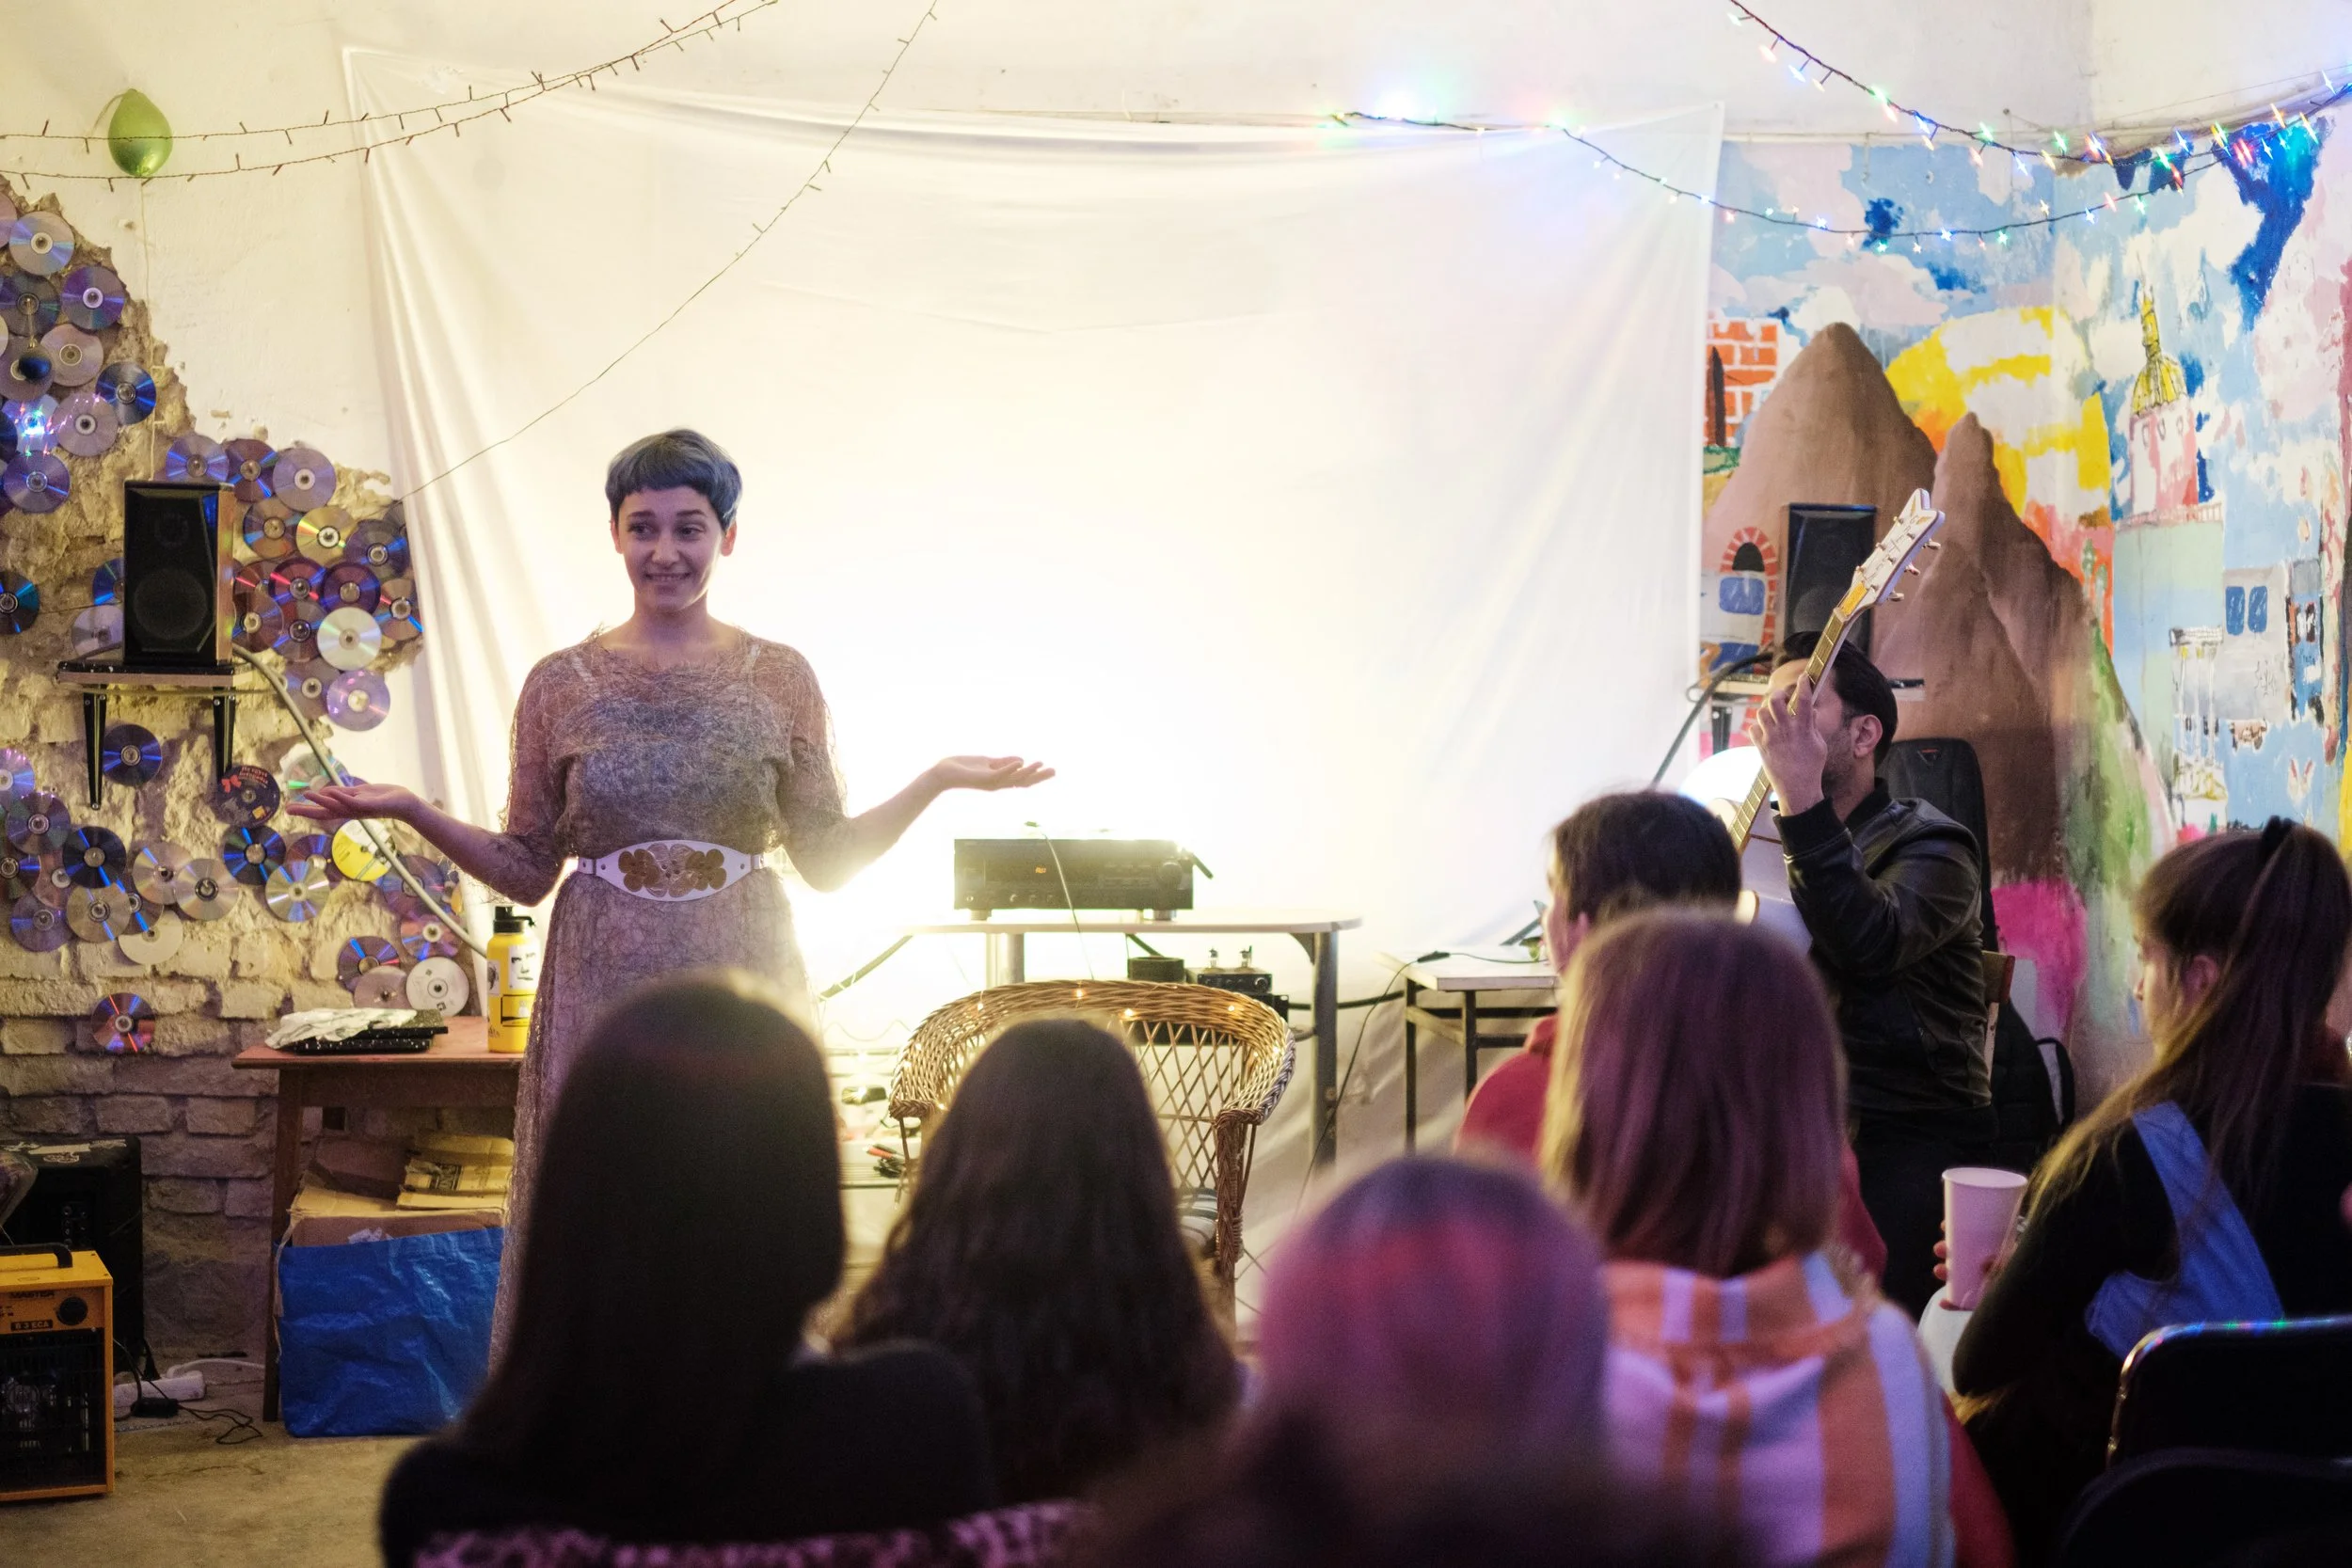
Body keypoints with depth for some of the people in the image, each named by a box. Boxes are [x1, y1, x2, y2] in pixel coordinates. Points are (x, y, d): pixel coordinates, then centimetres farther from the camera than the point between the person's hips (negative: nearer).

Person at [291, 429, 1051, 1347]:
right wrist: (409, 812, -6)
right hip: (606, 993, 0)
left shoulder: (779, 679, 4)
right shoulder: (562, 684, 4)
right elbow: (528, 873, 6)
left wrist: (933, 784, -6)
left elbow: (826, 861, 5)